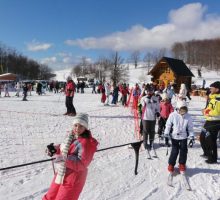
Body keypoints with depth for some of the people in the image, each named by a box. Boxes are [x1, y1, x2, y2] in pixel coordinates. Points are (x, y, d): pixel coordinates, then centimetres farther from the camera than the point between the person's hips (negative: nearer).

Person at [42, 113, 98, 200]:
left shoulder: (86, 142, -24)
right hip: (60, 175, 8)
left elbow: (81, 164, -28)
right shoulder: (71, 135, -1)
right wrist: (55, 148, -3)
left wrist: (66, 160, -40)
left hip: (73, 178, -8)